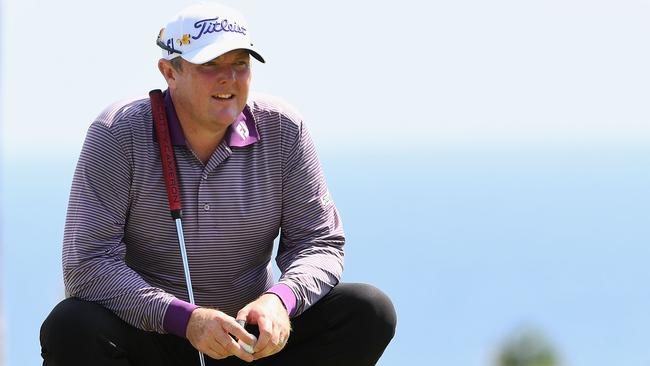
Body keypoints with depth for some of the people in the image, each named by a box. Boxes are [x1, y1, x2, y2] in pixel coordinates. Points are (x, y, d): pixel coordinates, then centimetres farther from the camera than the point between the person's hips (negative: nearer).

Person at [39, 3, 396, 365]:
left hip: (250, 336, 3)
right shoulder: (118, 133, -13)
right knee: (71, 331, -35)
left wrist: (280, 300, -25)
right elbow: (88, 266, -19)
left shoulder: (283, 130, -3)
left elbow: (321, 243, -1)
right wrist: (185, 318, -32)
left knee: (370, 311, -18)